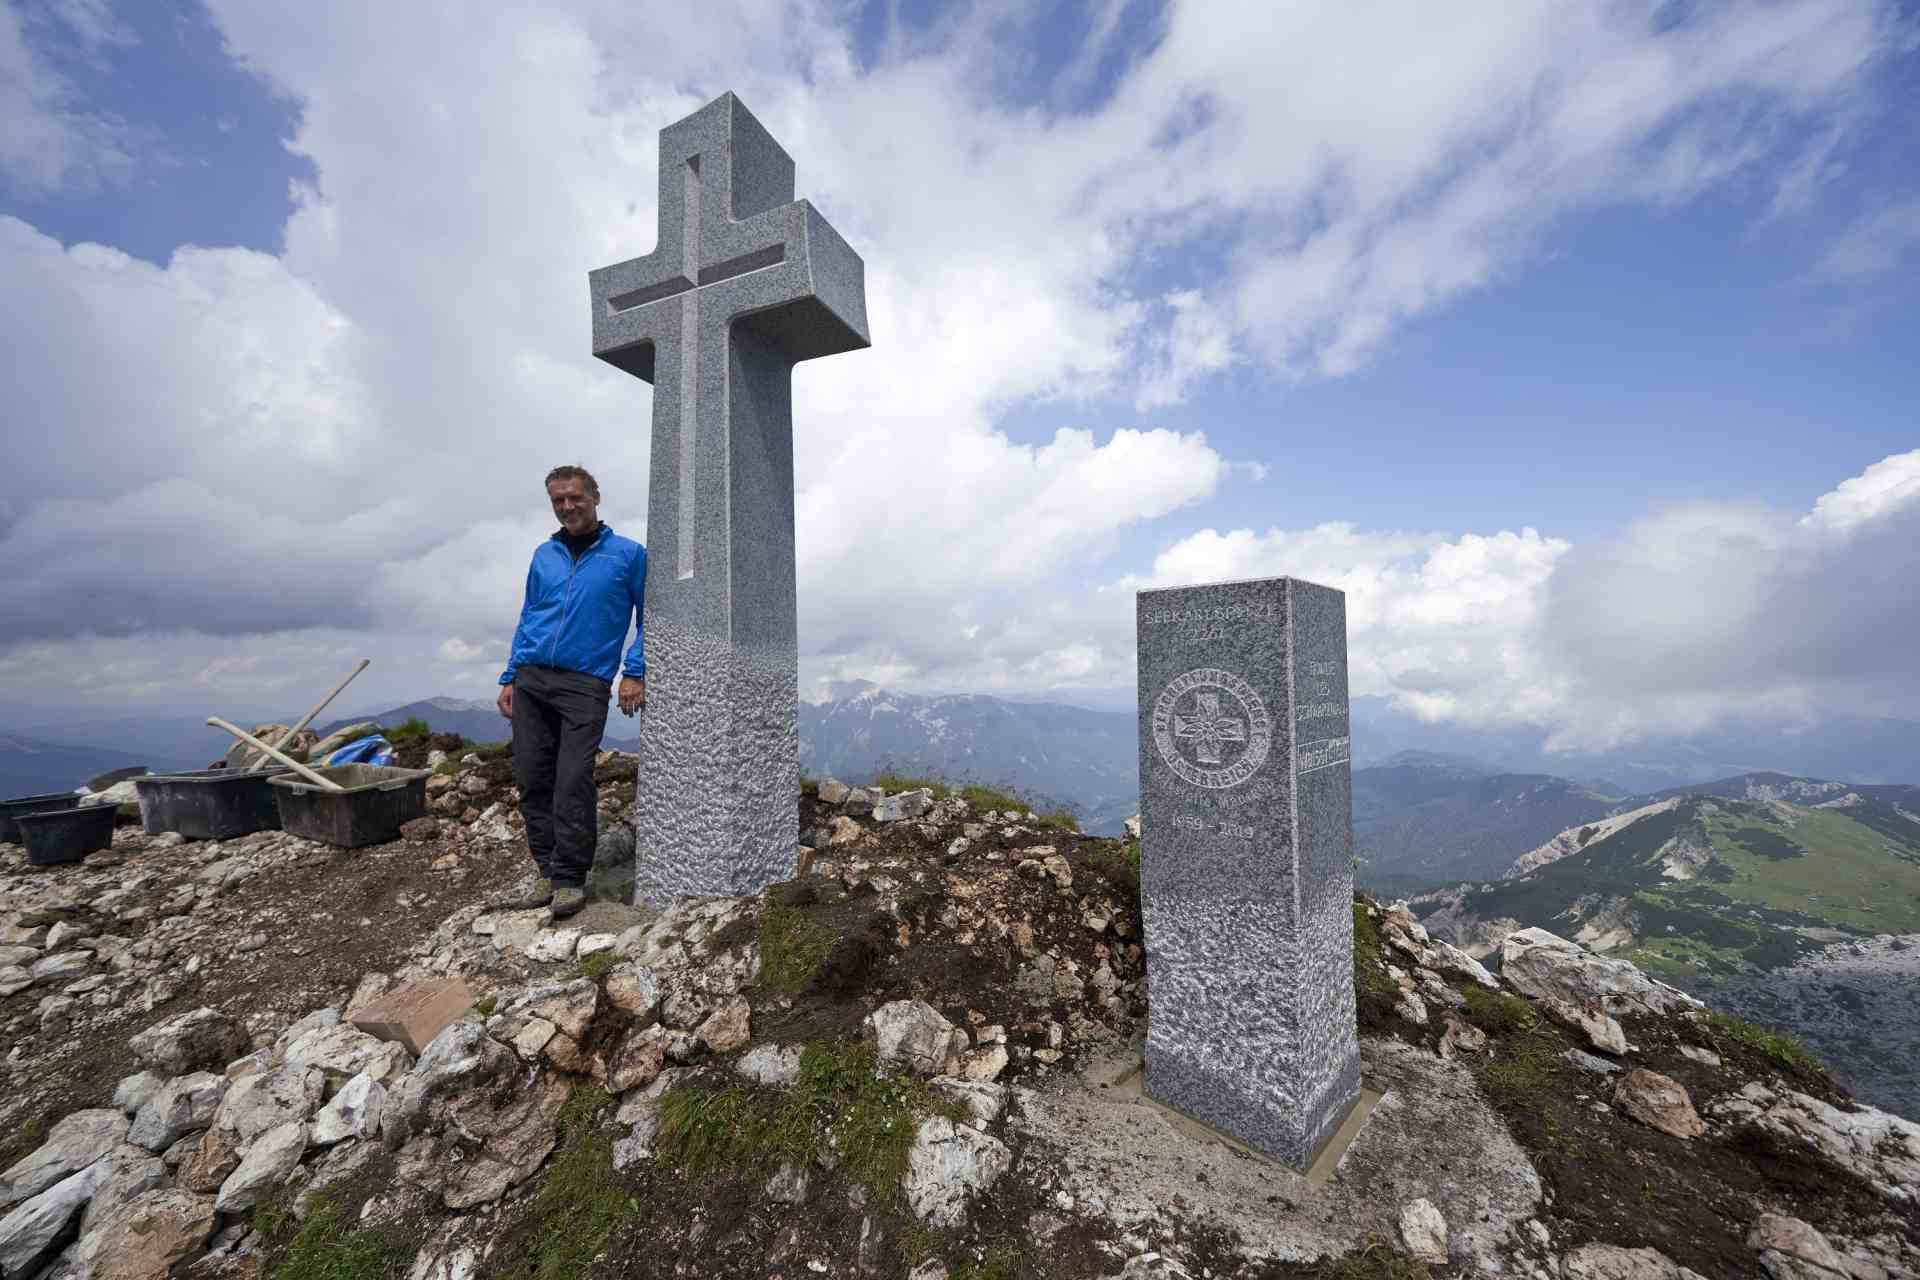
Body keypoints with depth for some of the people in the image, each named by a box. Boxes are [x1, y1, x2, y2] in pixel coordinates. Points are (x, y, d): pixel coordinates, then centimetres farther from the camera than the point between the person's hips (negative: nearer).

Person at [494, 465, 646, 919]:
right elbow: (527, 619, 20)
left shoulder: (628, 554, 2)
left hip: (585, 684, -5)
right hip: (531, 681, 5)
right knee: (532, 780, 5)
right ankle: (546, 873, 18)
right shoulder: (543, 555, 16)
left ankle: (570, 880, 3)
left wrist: (635, 674, -8)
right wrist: (509, 679, 14)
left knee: (572, 783, -9)